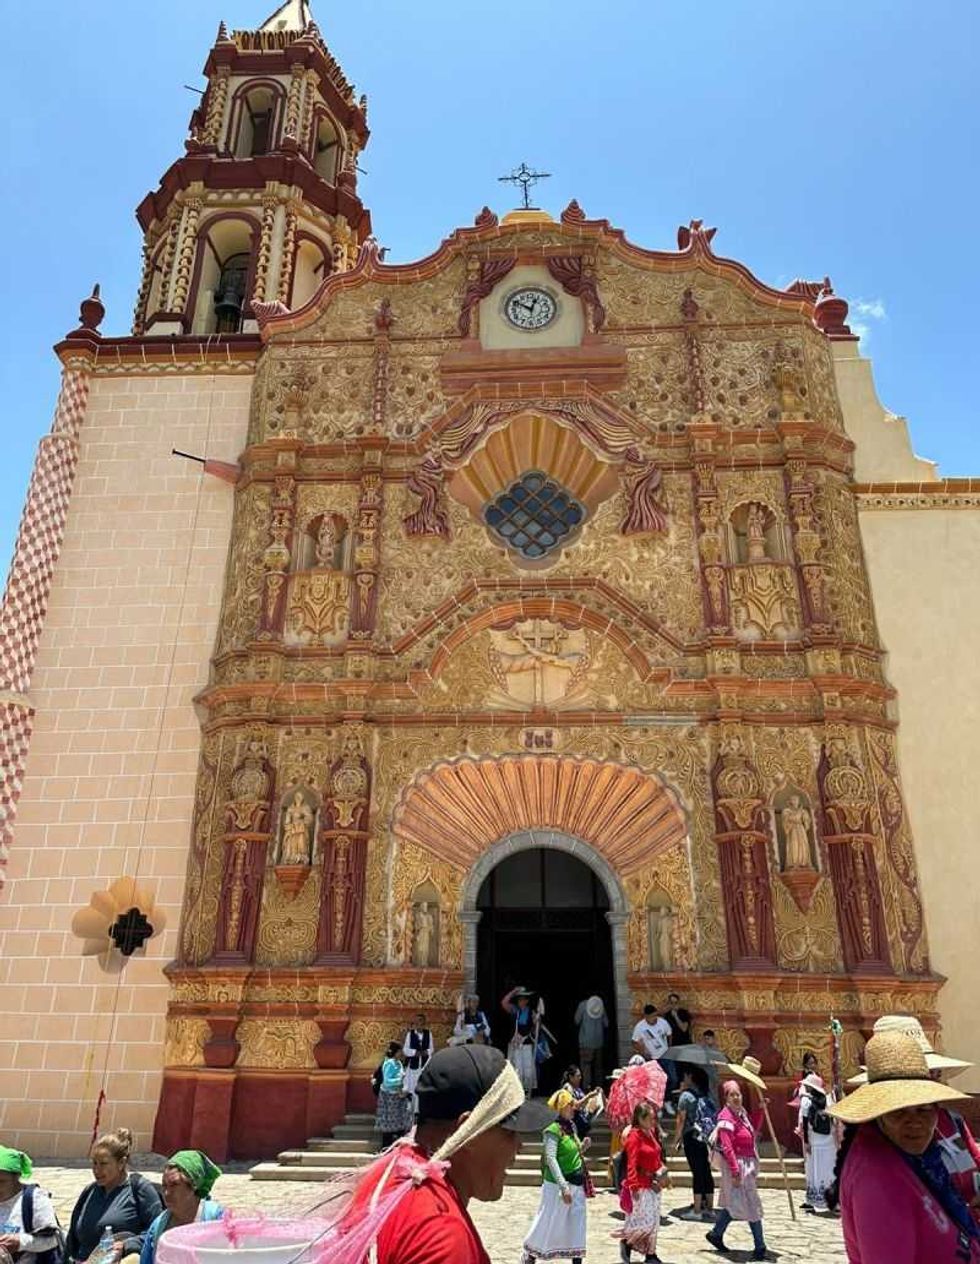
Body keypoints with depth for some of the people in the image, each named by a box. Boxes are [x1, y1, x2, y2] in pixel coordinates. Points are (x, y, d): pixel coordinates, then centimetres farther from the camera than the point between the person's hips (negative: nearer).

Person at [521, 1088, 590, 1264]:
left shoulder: (571, 1126, 8)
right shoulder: (553, 1129, -16)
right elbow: (551, 1159, -21)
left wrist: (582, 1147, -2)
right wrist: (564, 1187, -24)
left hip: (577, 1185, 7)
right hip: (558, 1185, -7)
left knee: (576, 1226, 9)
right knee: (548, 1224, 5)